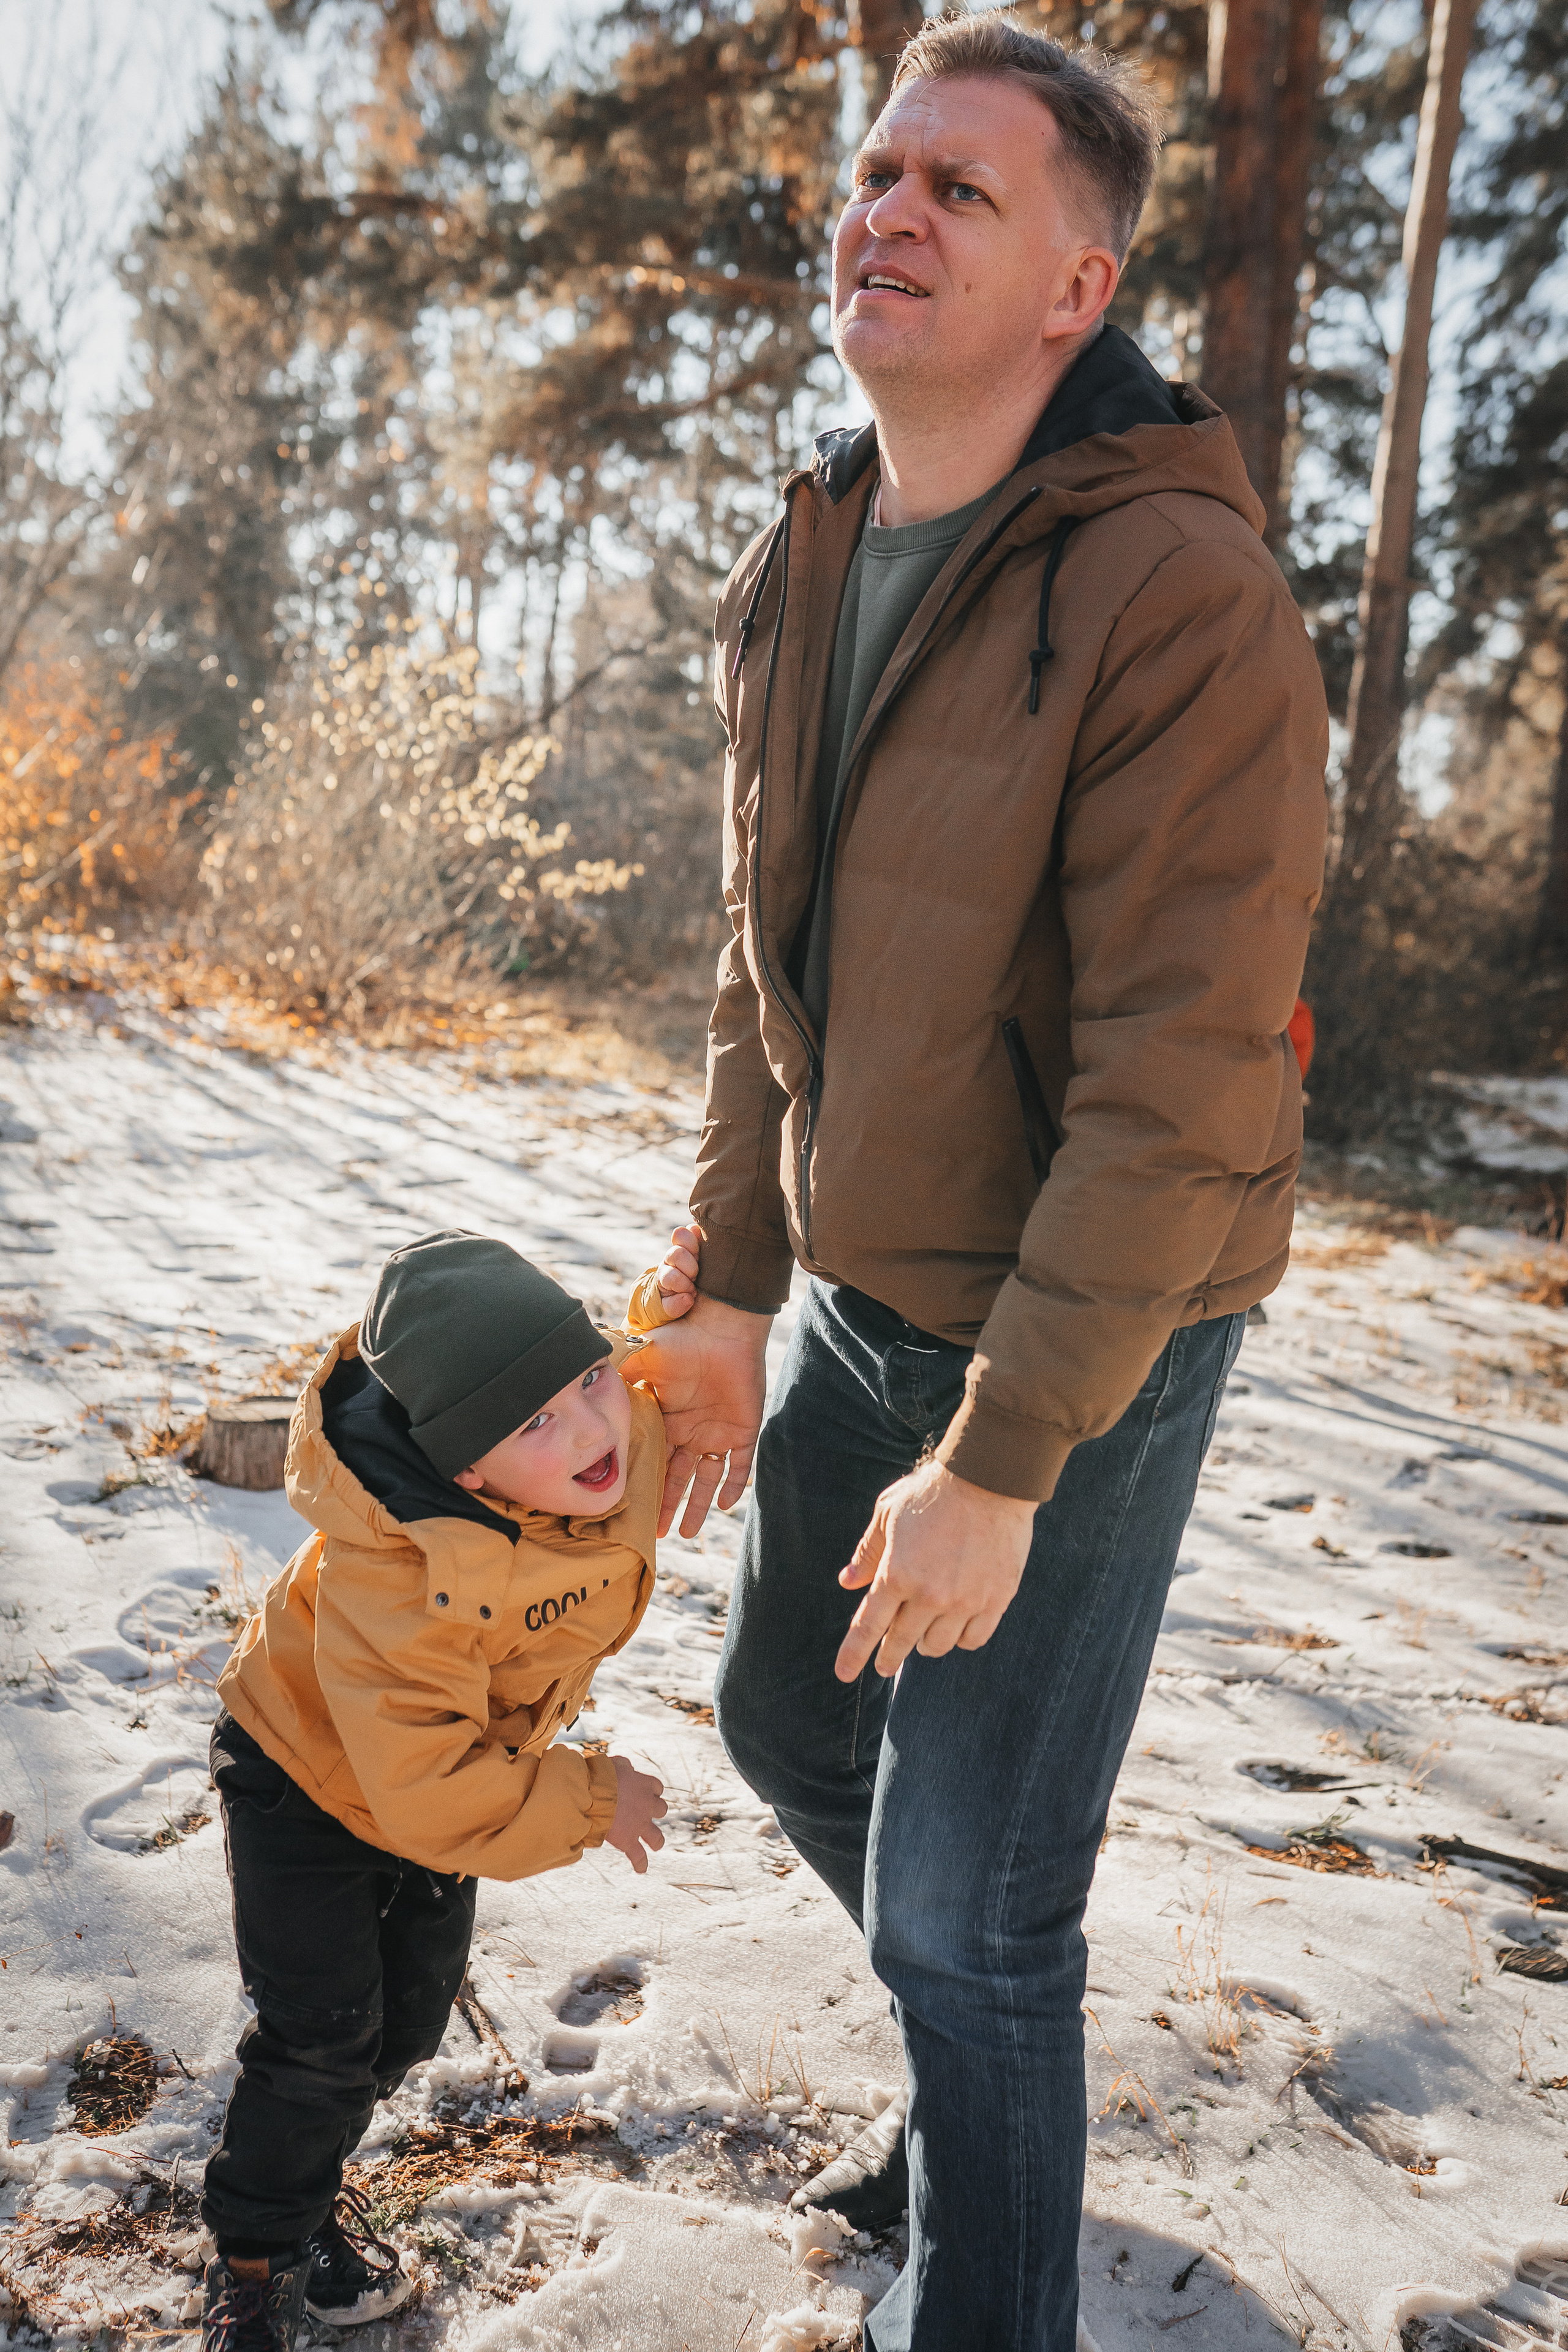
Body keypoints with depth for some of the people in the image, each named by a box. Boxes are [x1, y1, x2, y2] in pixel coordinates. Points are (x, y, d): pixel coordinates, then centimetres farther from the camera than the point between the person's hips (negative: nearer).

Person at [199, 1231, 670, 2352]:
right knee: (322, 2032, 0)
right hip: (312, 1769, -6)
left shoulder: (626, 1412, -27)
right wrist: (587, 1804, -28)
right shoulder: (396, 1576, -44)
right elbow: (423, 1790, -38)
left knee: (412, 2014, 16)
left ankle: (309, 2173, 45)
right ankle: (255, 2253, 28)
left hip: (453, 1764, 6)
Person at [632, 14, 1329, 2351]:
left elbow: (1183, 1080, -25)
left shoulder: (1183, 595, -21)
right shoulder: (798, 572, 4)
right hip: (866, 1297, 8)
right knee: (790, 1723, 25)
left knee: (968, 1914, -1)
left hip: (1093, 1334, -8)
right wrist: (728, 1288, 10)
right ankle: (974, 2072, 53)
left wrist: (1001, 1464, -23)